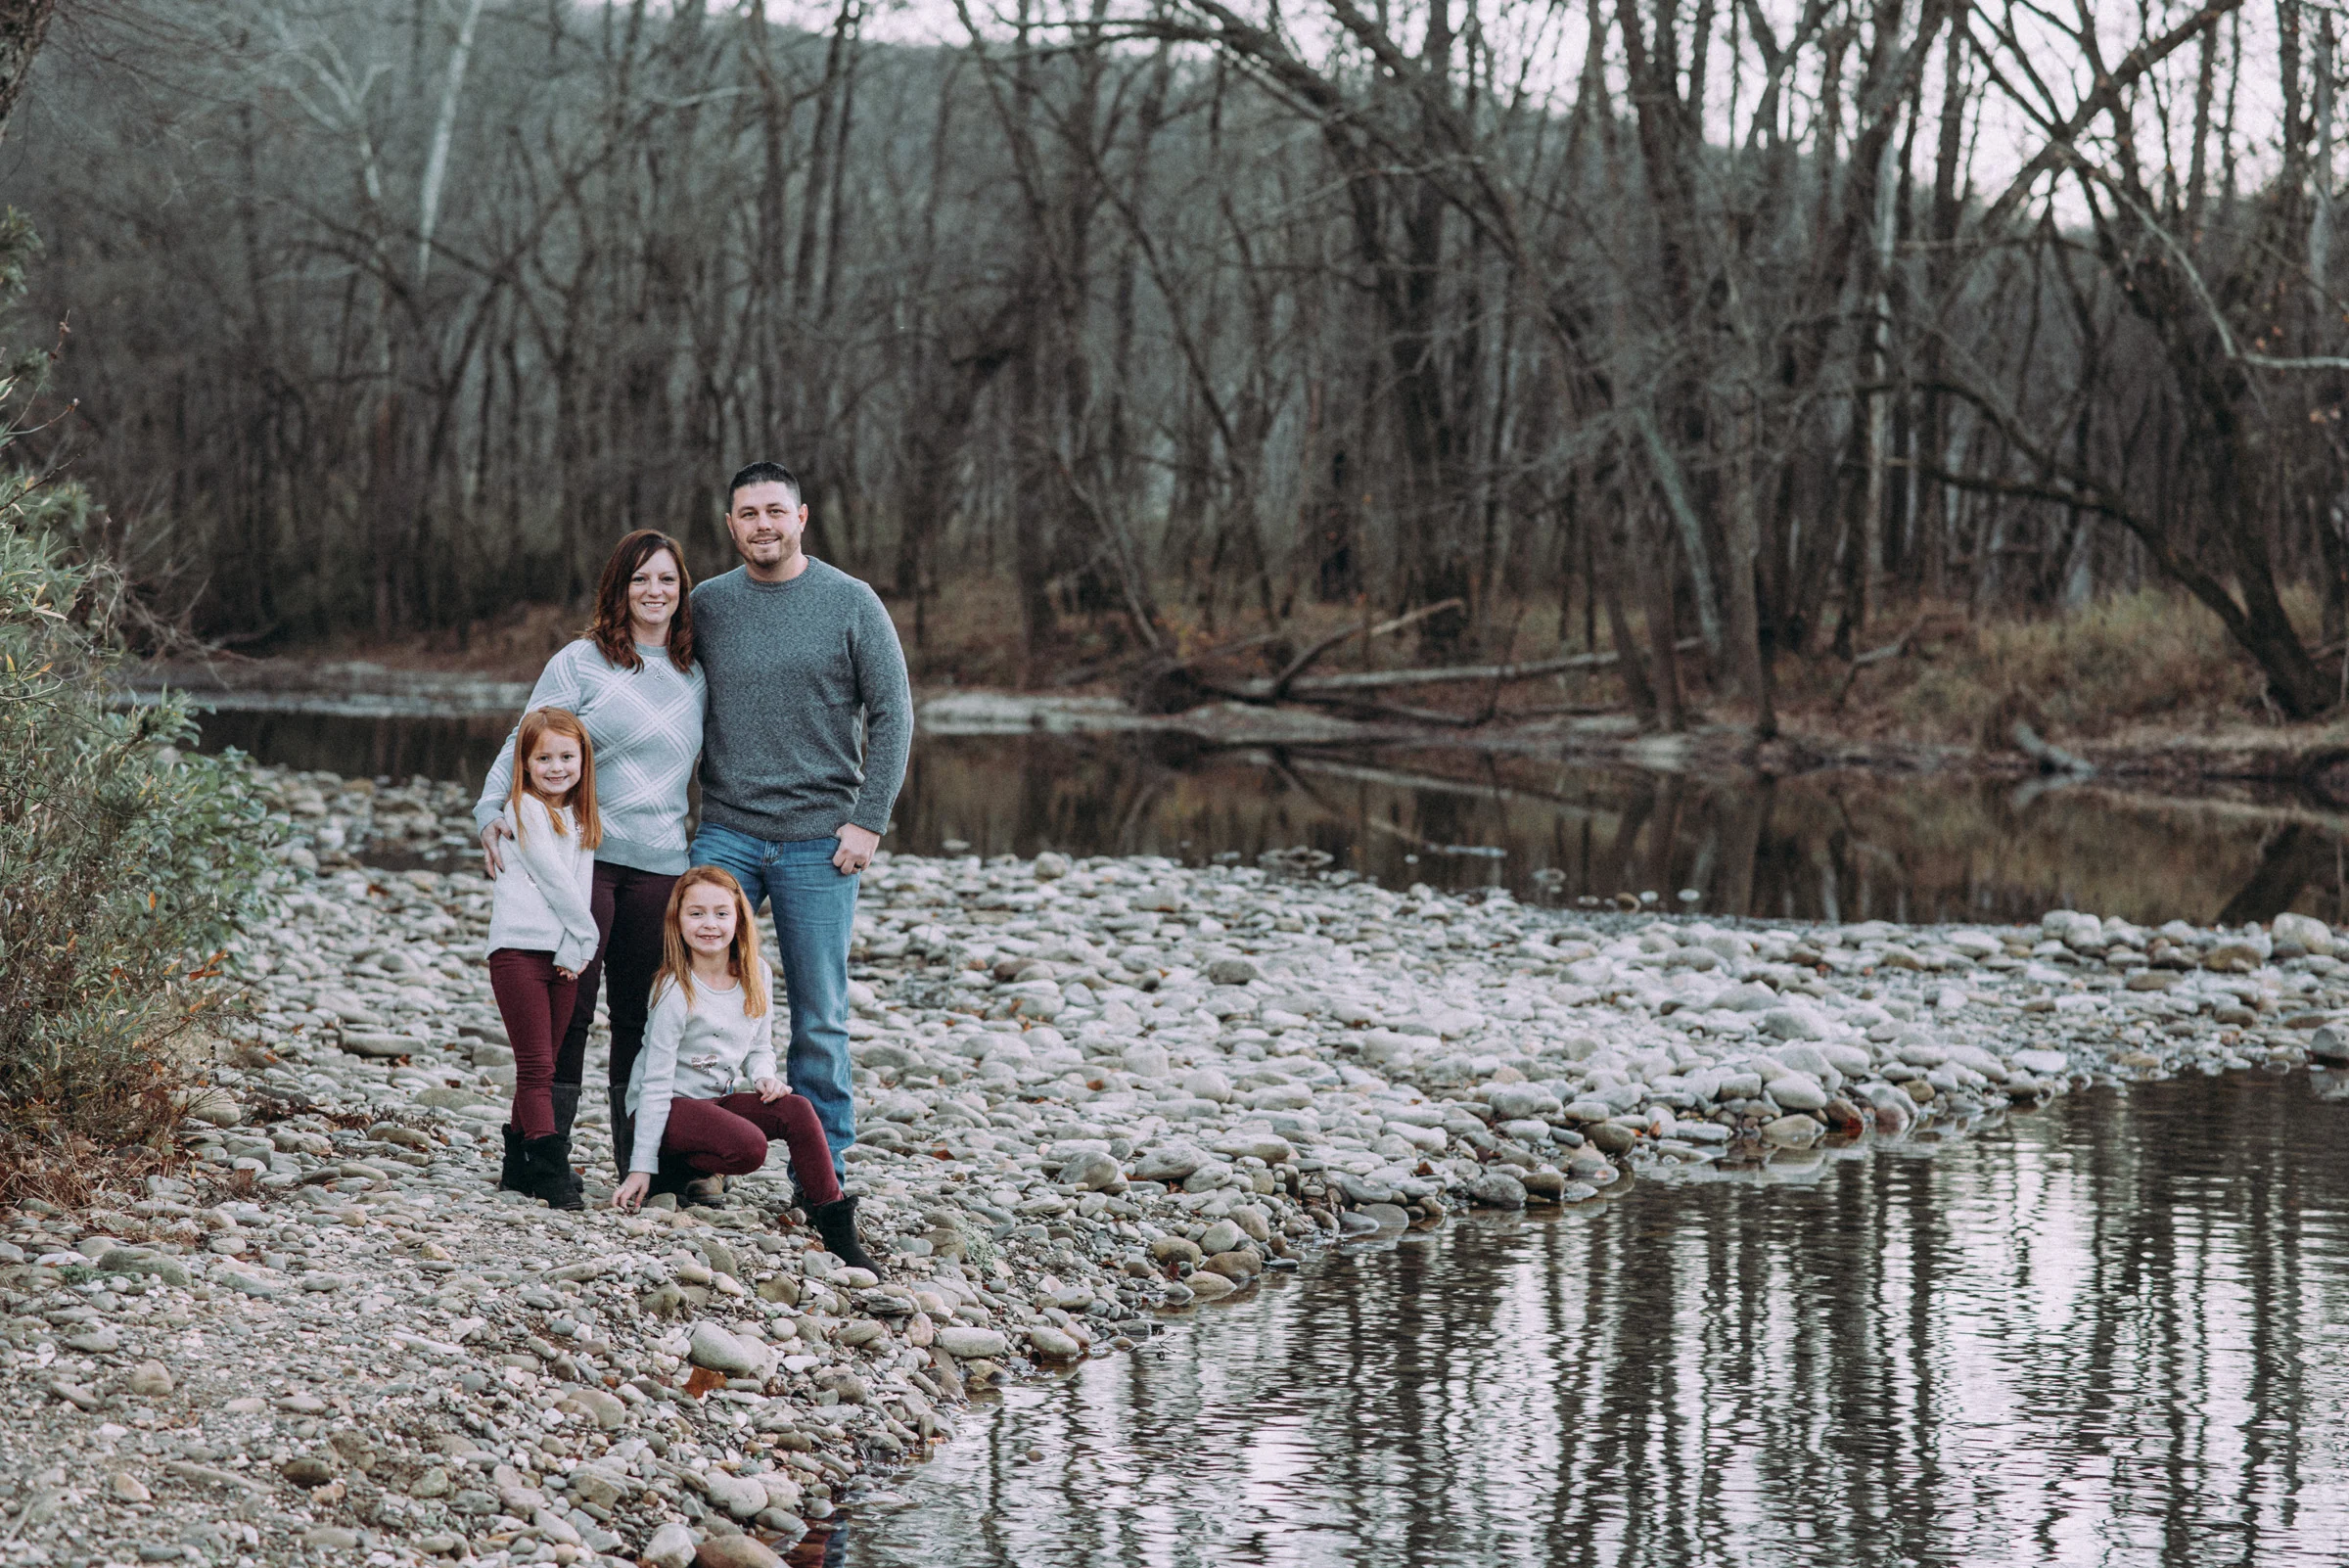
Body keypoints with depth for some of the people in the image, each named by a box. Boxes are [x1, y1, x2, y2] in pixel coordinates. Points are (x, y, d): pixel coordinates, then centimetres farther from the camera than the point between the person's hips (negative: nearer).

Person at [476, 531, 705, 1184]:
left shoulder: (695, 678, 13)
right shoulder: (581, 662, 0)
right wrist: (490, 811, -16)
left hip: (660, 863, 4)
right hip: (581, 854, -4)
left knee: (643, 1014, 7)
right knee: (569, 1006, -5)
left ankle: (639, 1159, 13)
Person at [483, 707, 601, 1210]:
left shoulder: (582, 818, 17)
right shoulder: (524, 809, -4)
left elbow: (580, 885, 9)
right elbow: (553, 878, -8)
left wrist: (577, 947, -4)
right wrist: (586, 934, -2)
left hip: (564, 954, 7)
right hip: (520, 947, -7)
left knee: (540, 1066, 11)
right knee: (537, 1067, -8)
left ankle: (520, 1164, 20)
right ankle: (553, 1173, -12)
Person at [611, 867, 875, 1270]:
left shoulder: (757, 974, 1)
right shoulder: (677, 993, -18)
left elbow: (760, 1046, 14)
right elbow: (656, 1082, -17)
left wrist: (765, 1077, -11)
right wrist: (642, 1168, -19)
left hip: (720, 1098, 6)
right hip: (670, 1105, -6)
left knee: (797, 1110, -21)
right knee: (749, 1146, -31)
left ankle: (835, 1223, -15)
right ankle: (675, 1170, -4)